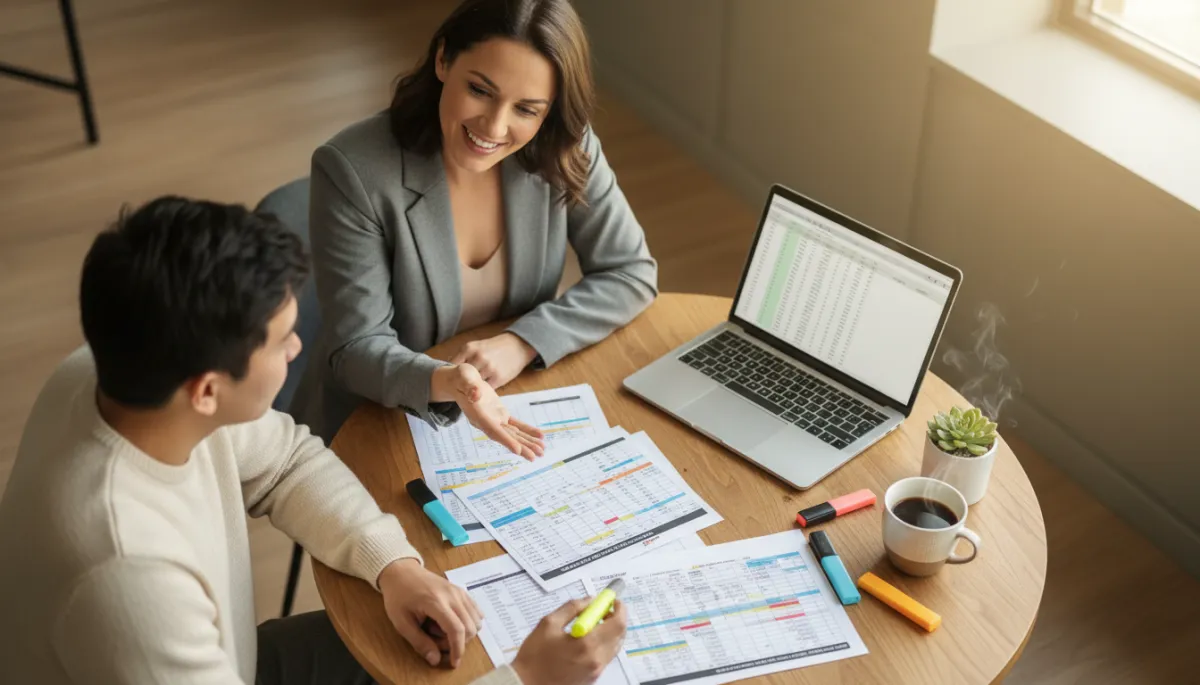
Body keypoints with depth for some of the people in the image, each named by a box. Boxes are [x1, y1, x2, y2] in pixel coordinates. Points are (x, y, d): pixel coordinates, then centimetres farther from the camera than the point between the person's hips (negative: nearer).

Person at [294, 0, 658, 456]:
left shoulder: (565, 150, -10)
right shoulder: (353, 171, -20)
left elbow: (631, 272, -4)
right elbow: (357, 347, -18)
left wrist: (523, 342, -19)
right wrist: (443, 383, -39)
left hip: (514, 409, 3)